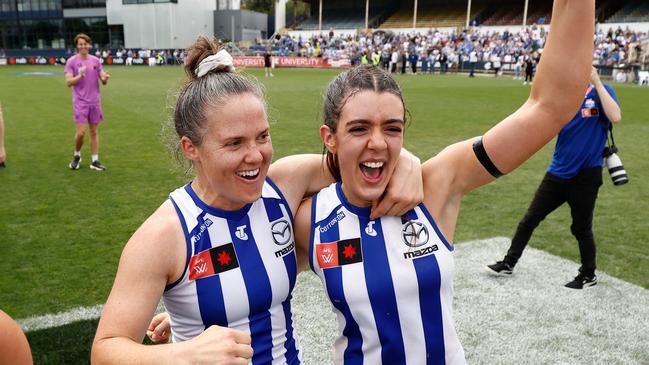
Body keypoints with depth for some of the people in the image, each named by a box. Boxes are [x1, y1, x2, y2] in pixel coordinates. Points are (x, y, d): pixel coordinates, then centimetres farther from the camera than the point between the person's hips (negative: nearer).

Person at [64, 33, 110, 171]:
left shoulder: (96, 60, 7)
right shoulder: (71, 61, -3)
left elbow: (103, 80, 8)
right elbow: (68, 82, -9)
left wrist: (105, 78, -16)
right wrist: (79, 76, -26)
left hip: (95, 101, 3)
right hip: (80, 102, -3)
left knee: (94, 131, 6)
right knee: (81, 132, -8)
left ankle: (95, 161, 11)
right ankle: (77, 156, 17)